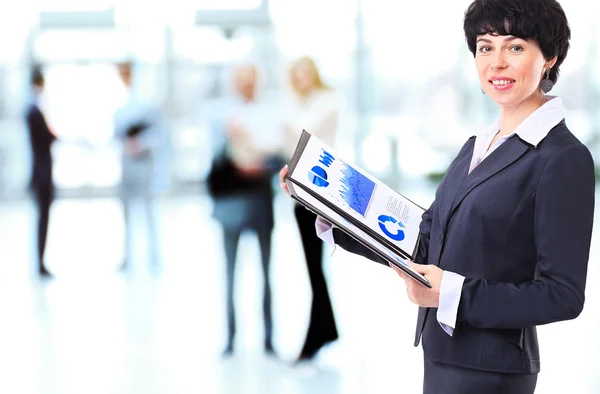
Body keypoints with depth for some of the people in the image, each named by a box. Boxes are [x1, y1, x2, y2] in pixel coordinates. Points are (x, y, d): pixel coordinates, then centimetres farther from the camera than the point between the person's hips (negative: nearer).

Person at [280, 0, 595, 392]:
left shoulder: (564, 158, -12)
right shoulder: (476, 147, 12)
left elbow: (564, 296, -16)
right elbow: (421, 246, 10)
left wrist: (454, 294, -23)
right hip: (443, 357, 7)